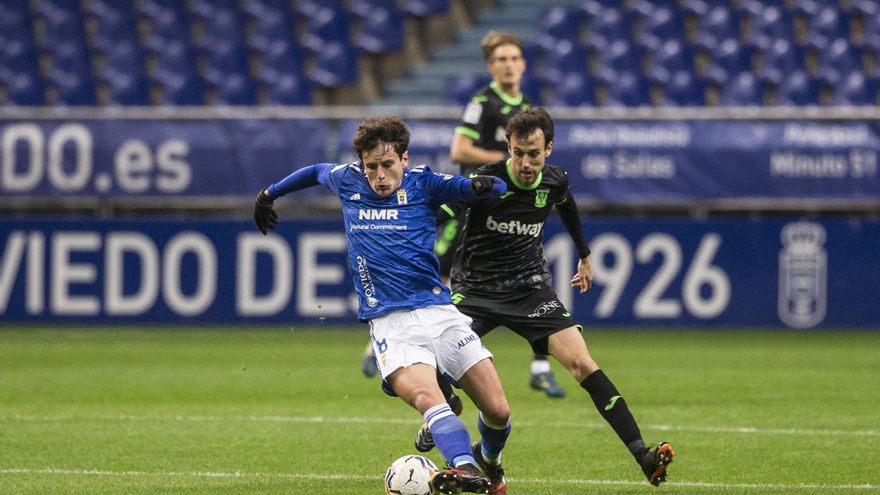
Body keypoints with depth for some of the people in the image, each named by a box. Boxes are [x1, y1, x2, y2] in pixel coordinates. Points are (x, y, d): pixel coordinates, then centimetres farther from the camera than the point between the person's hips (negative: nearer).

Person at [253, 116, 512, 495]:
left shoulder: (423, 184, 5)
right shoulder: (347, 181, 9)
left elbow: (500, 188, 5)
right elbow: (315, 171, 33)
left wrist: (483, 185, -18)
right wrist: (270, 194, 44)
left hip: (438, 311, 1)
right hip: (389, 322, -1)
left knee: (498, 412, -3)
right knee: (424, 394, -32)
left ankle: (489, 463, 30)